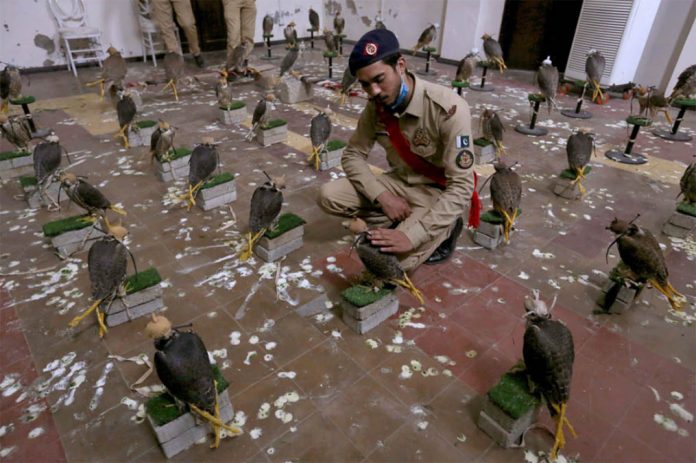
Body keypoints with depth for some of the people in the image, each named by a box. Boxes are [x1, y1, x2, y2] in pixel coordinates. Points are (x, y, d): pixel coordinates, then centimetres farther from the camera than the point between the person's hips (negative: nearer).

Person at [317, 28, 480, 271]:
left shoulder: (449, 109, -28)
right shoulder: (376, 106, -10)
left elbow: (461, 186, -28)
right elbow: (353, 155, -2)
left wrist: (412, 236, -37)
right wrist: (382, 196, -20)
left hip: (440, 192, -5)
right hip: (399, 182, 6)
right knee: (328, 196, -13)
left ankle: (444, 229, 2)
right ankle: (405, 222, -3)